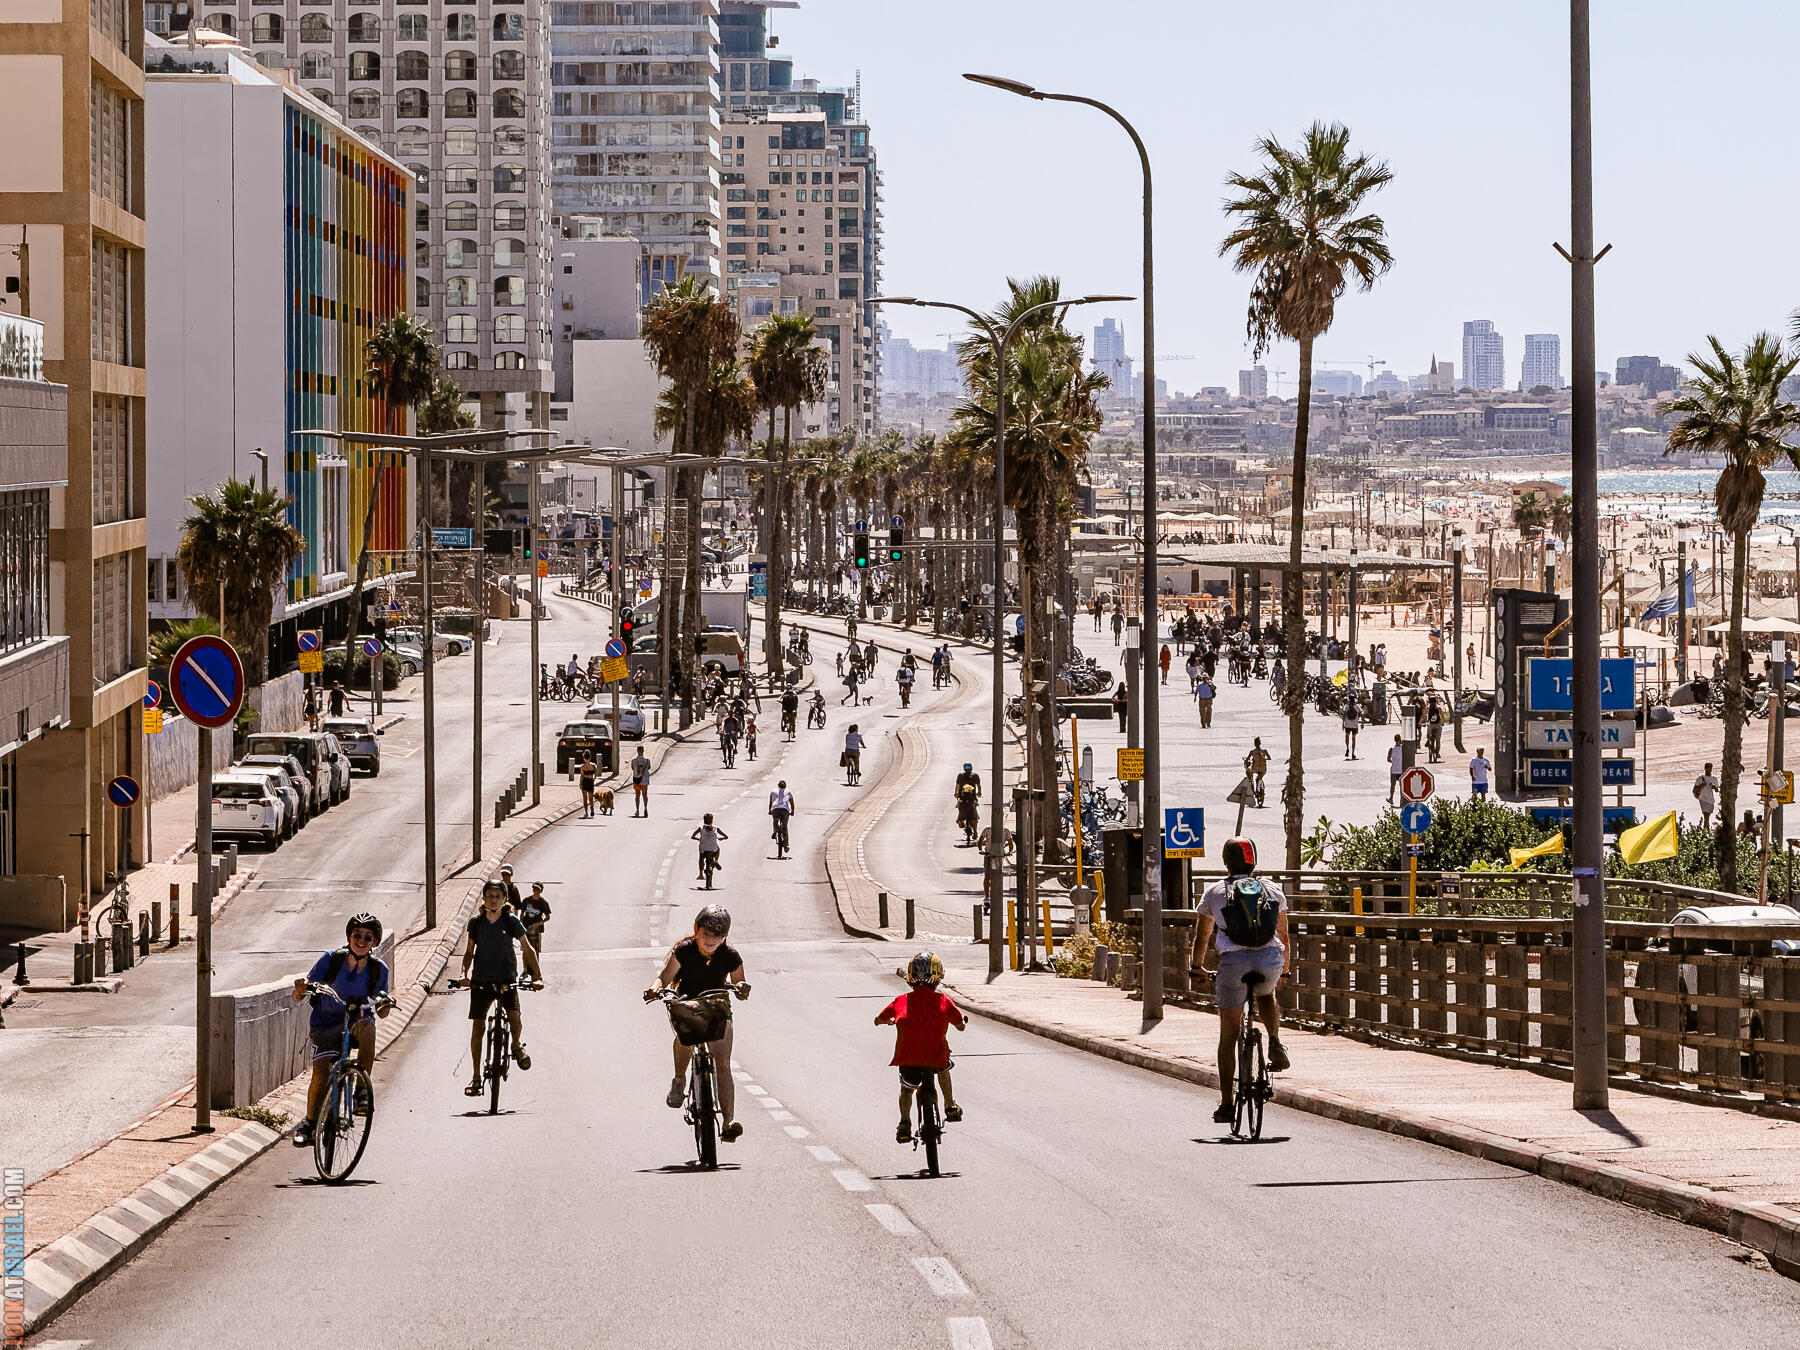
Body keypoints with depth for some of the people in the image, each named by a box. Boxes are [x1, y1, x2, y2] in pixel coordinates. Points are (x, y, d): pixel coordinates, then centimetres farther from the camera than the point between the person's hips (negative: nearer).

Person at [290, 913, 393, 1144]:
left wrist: (384, 1005, -22)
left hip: (355, 1023, 1)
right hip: (325, 1024, -1)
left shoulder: (378, 969, -7)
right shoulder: (331, 960, -12)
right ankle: (309, 1123, 3)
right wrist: (301, 988, -35)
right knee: (321, 1073, -19)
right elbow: (298, 997, -10)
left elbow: (381, 1012, 2)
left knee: (367, 1027, -35)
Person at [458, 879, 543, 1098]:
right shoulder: (476, 922, 2)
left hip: (506, 979, -2)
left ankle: (517, 1045, 11)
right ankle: (476, 1077, 8)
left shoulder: (510, 920, -2)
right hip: (481, 980, 2)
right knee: (477, 1027, -2)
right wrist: (465, 974, -2)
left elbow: (528, 948, 4)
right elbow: (469, 952, 12)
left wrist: (537, 975, -3)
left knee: (514, 1015, -23)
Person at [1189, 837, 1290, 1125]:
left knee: (1228, 1034, 7)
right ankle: (1275, 1043, 13)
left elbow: (1202, 936, 27)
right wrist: (1284, 969, 44)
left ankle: (1226, 1104, 6)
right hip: (1270, 960, 2)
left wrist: (1196, 967, 45)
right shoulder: (1273, 890, 20)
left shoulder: (1215, 892, 16)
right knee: (1266, 995, 37)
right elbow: (1284, 934, 29)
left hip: (1233, 961, -2)